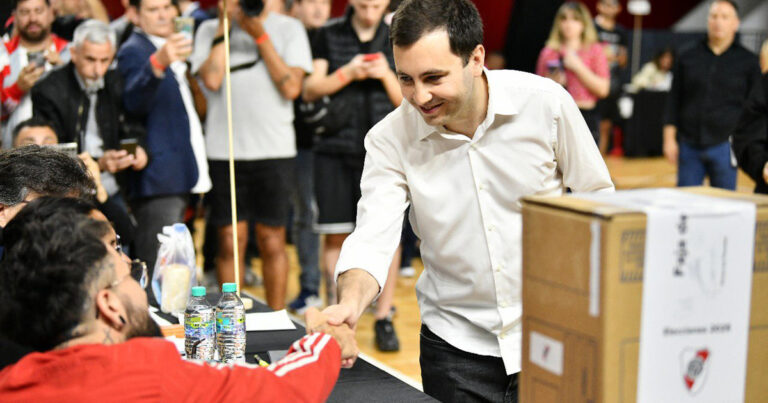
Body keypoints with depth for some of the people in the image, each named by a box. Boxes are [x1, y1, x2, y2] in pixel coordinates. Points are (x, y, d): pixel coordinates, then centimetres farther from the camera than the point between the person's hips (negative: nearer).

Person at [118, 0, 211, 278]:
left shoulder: (171, 49, 21)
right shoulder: (133, 51, -8)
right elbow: (134, 103, -31)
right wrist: (158, 64, -44)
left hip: (178, 179, 9)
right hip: (157, 179, -9)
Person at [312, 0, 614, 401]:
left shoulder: (546, 103, -12)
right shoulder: (390, 139, -10)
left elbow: (598, 199, -1)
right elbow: (372, 237, -17)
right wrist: (350, 303, -38)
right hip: (456, 348, 1)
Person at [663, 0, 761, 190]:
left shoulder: (748, 61, 5)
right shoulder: (687, 56, 9)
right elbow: (674, 100, 10)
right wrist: (669, 138, 3)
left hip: (724, 146, -1)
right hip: (689, 145, 2)